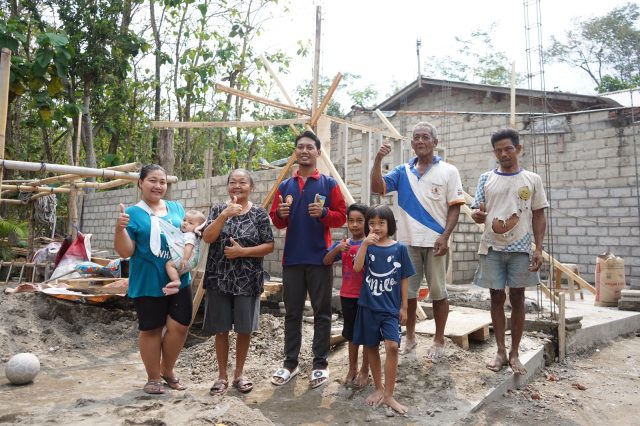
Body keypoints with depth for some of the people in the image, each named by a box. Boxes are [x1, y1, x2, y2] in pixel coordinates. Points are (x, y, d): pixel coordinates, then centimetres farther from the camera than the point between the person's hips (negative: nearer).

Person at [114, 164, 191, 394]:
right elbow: (125, 252, -8)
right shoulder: (133, 213, -4)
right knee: (151, 330, 9)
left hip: (178, 279, 4)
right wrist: (120, 228, -25)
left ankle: (167, 370, 28)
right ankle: (154, 377, 27)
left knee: (180, 325, 4)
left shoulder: (177, 208, 8)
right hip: (148, 283, -4)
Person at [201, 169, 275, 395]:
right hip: (219, 279, 1)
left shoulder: (259, 213, -2)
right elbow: (207, 238, -11)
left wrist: (243, 251, -16)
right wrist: (224, 215, -23)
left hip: (247, 280, -1)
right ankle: (222, 375, 24)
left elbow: (269, 246, -4)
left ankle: (239, 373, 27)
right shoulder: (219, 209, 2)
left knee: (244, 329, 8)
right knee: (221, 329, 8)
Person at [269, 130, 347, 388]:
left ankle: (320, 364, 15)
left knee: (322, 313, 4)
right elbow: (276, 222, 12)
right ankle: (290, 363, 20)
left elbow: (341, 217, -1)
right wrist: (280, 214, -10)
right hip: (292, 258, 3)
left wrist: (323, 213, -19)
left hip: (320, 258, -3)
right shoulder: (285, 186, 12)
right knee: (292, 313, 9)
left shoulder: (329, 183, 3)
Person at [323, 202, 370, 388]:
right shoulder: (342, 244, 2)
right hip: (348, 296, 3)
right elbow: (326, 261, -6)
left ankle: (364, 370, 24)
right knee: (351, 334, 16)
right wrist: (337, 249, -23)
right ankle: (352, 369, 31)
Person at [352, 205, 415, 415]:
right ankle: (379, 388, 30)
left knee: (392, 346, -15)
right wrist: (365, 244, -23)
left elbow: (404, 279, 3)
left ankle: (389, 395, -2)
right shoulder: (367, 246, 1)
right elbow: (357, 268, -16)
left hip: (390, 307, -2)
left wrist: (404, 306, 3)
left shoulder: (399, 248, -2)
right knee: (371, 347, 11)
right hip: (368, 306, 2)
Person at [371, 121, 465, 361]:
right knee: (408, 291, 11)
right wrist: (378, 160, -13)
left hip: (434, 241, -3)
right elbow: (377, 188, -2)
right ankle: (410, 337, 27)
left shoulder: (448, 171, -1)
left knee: (438, 292, 6)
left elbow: (454, 207, -4)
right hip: (407, 241, 3)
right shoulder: (403, 171, 7)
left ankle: (439, 341, 20)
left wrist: (445, 236, -14)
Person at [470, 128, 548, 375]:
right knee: (497, 298, 7)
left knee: (517, 299, 5)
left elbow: (539, 217, 5)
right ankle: (500, 352, 18)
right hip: (492, 248, 1)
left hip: (520, 248, -1)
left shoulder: (532, 179, 4)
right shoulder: (486, 179, 6)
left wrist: (539, 249, -4)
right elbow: (477, 212, 7)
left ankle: (514, 354, 16)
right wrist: (477, 215, -18)